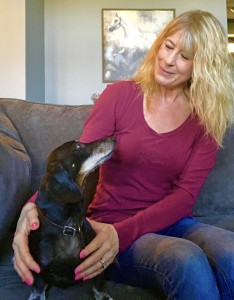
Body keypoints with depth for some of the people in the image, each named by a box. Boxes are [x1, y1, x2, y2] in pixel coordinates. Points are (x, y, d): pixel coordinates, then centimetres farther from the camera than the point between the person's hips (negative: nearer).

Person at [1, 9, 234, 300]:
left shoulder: (207, 119, 3)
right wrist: (34, 207, -30)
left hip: (171, 223, 2)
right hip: (109, 224, -2)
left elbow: (185, 194, -6)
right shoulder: (120, 95, -1)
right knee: (187, 262, -35)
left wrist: (121, 233, -23)